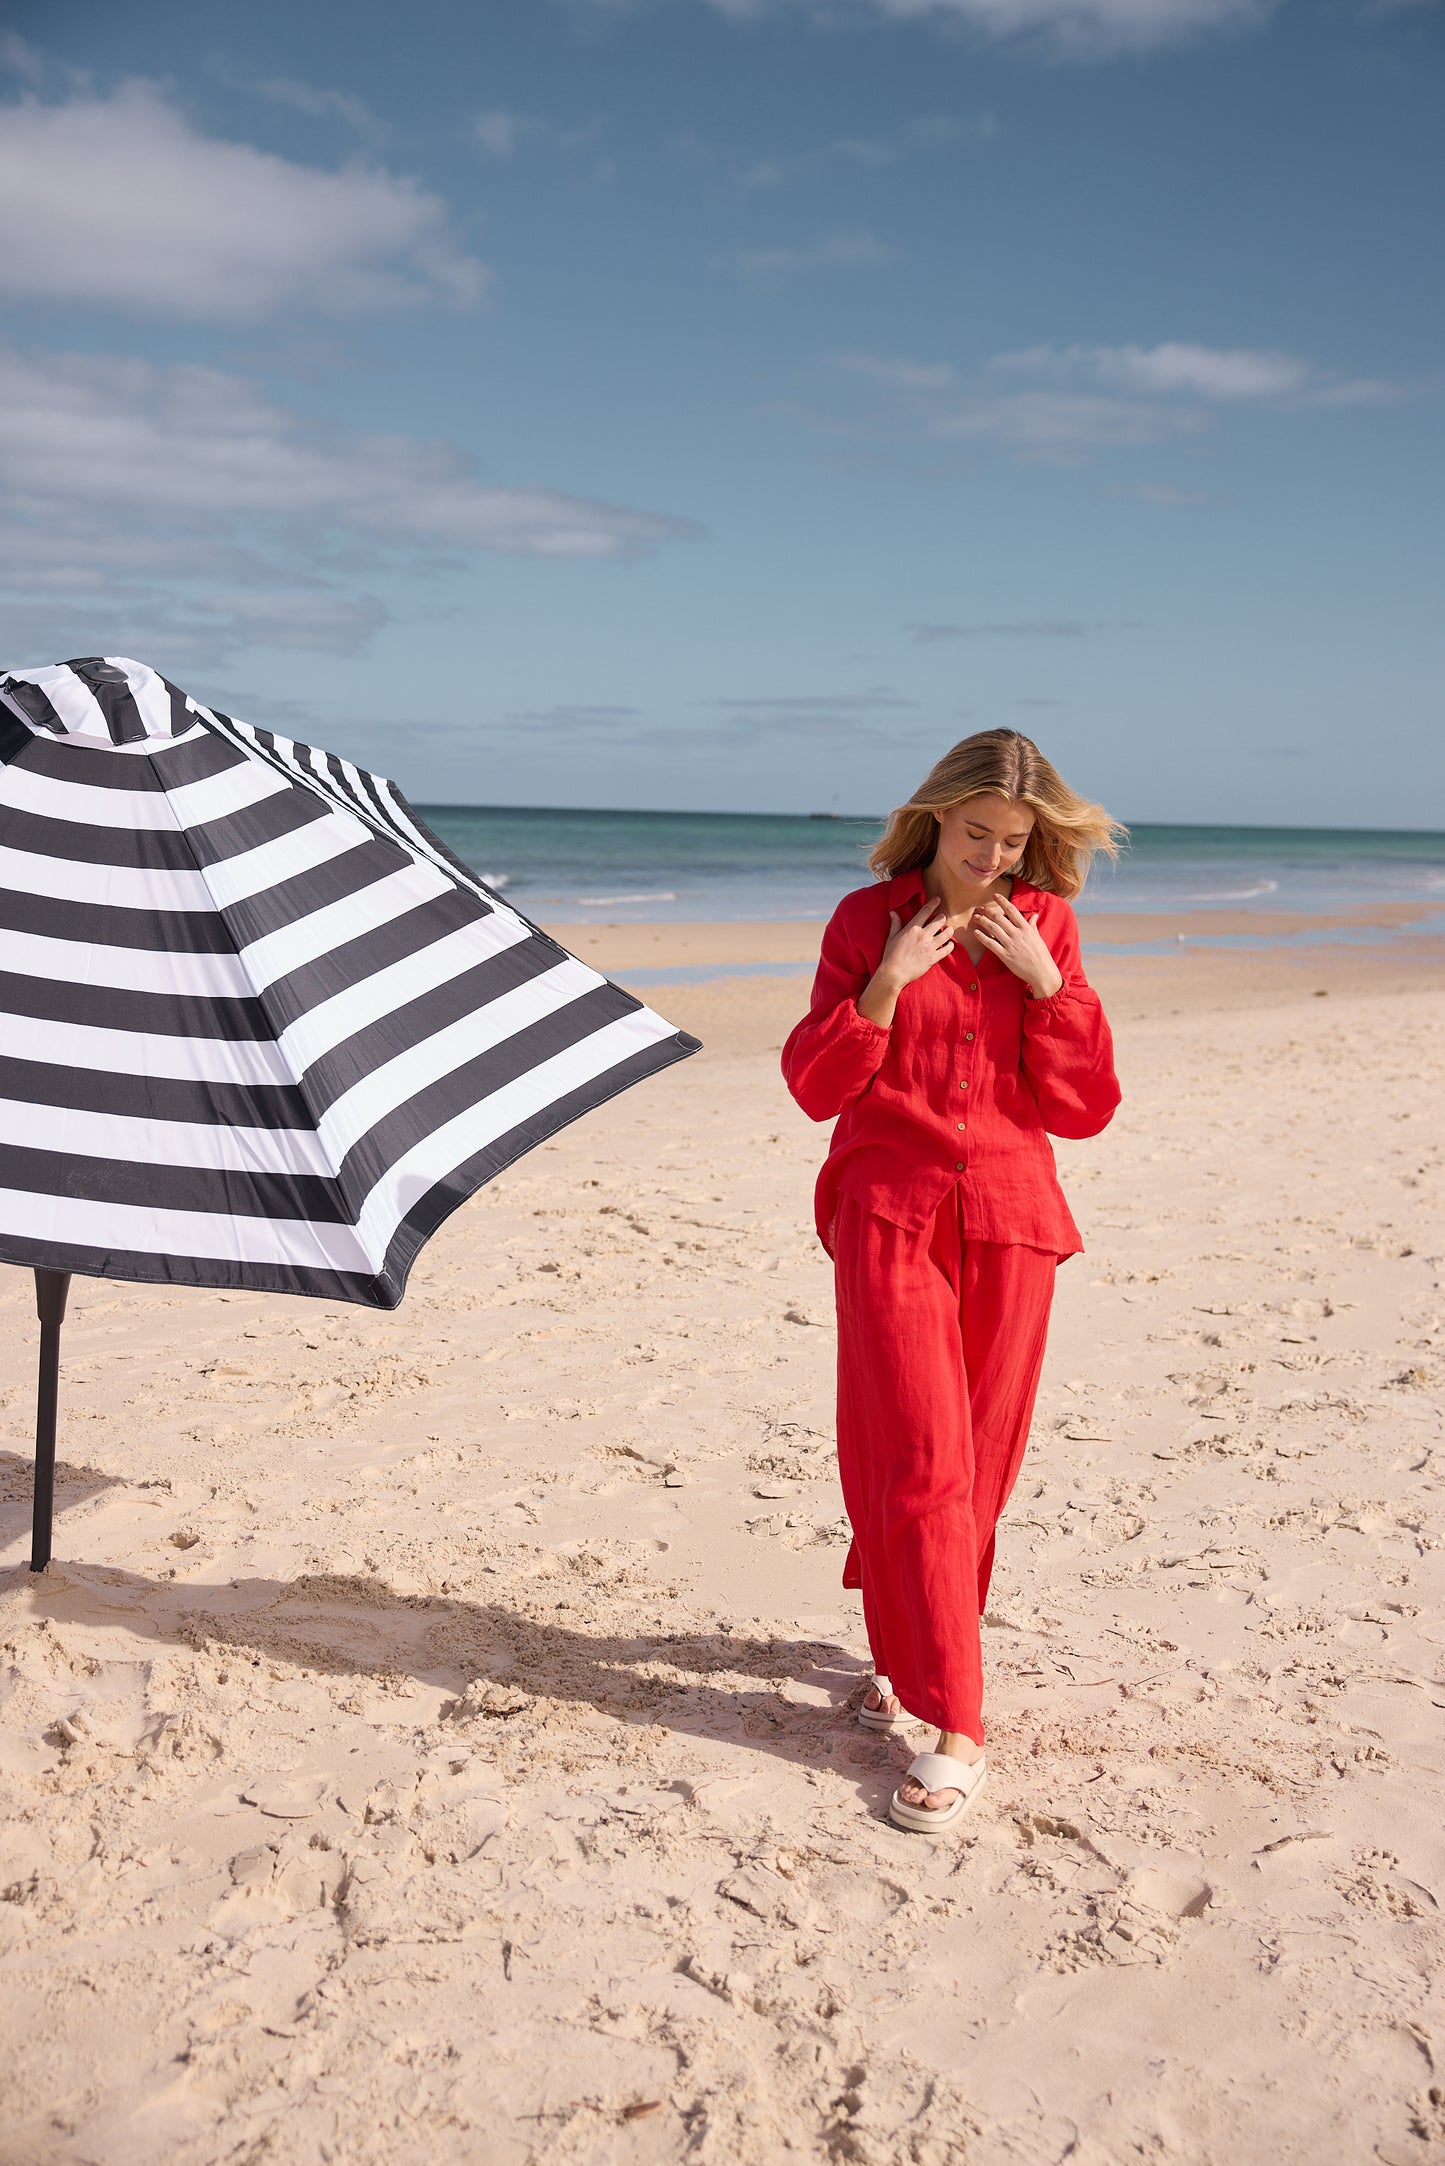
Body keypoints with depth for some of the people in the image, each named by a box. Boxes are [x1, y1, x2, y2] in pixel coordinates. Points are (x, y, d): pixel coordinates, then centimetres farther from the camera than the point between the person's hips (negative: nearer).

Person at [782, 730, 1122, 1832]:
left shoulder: (1045, 930, 6)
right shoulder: (870, 920, 2)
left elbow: (1085, 1108, 2)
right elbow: (816, 1084, -1)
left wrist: (1047, 983, -9)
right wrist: (887, 983, -12)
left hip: (1008, 1220, 2)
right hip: (890, 1215, -2)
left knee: (979, 1462, 9)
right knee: (919, 1462, -8)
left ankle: (906, 1649, 31)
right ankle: (955, 1724, -4)